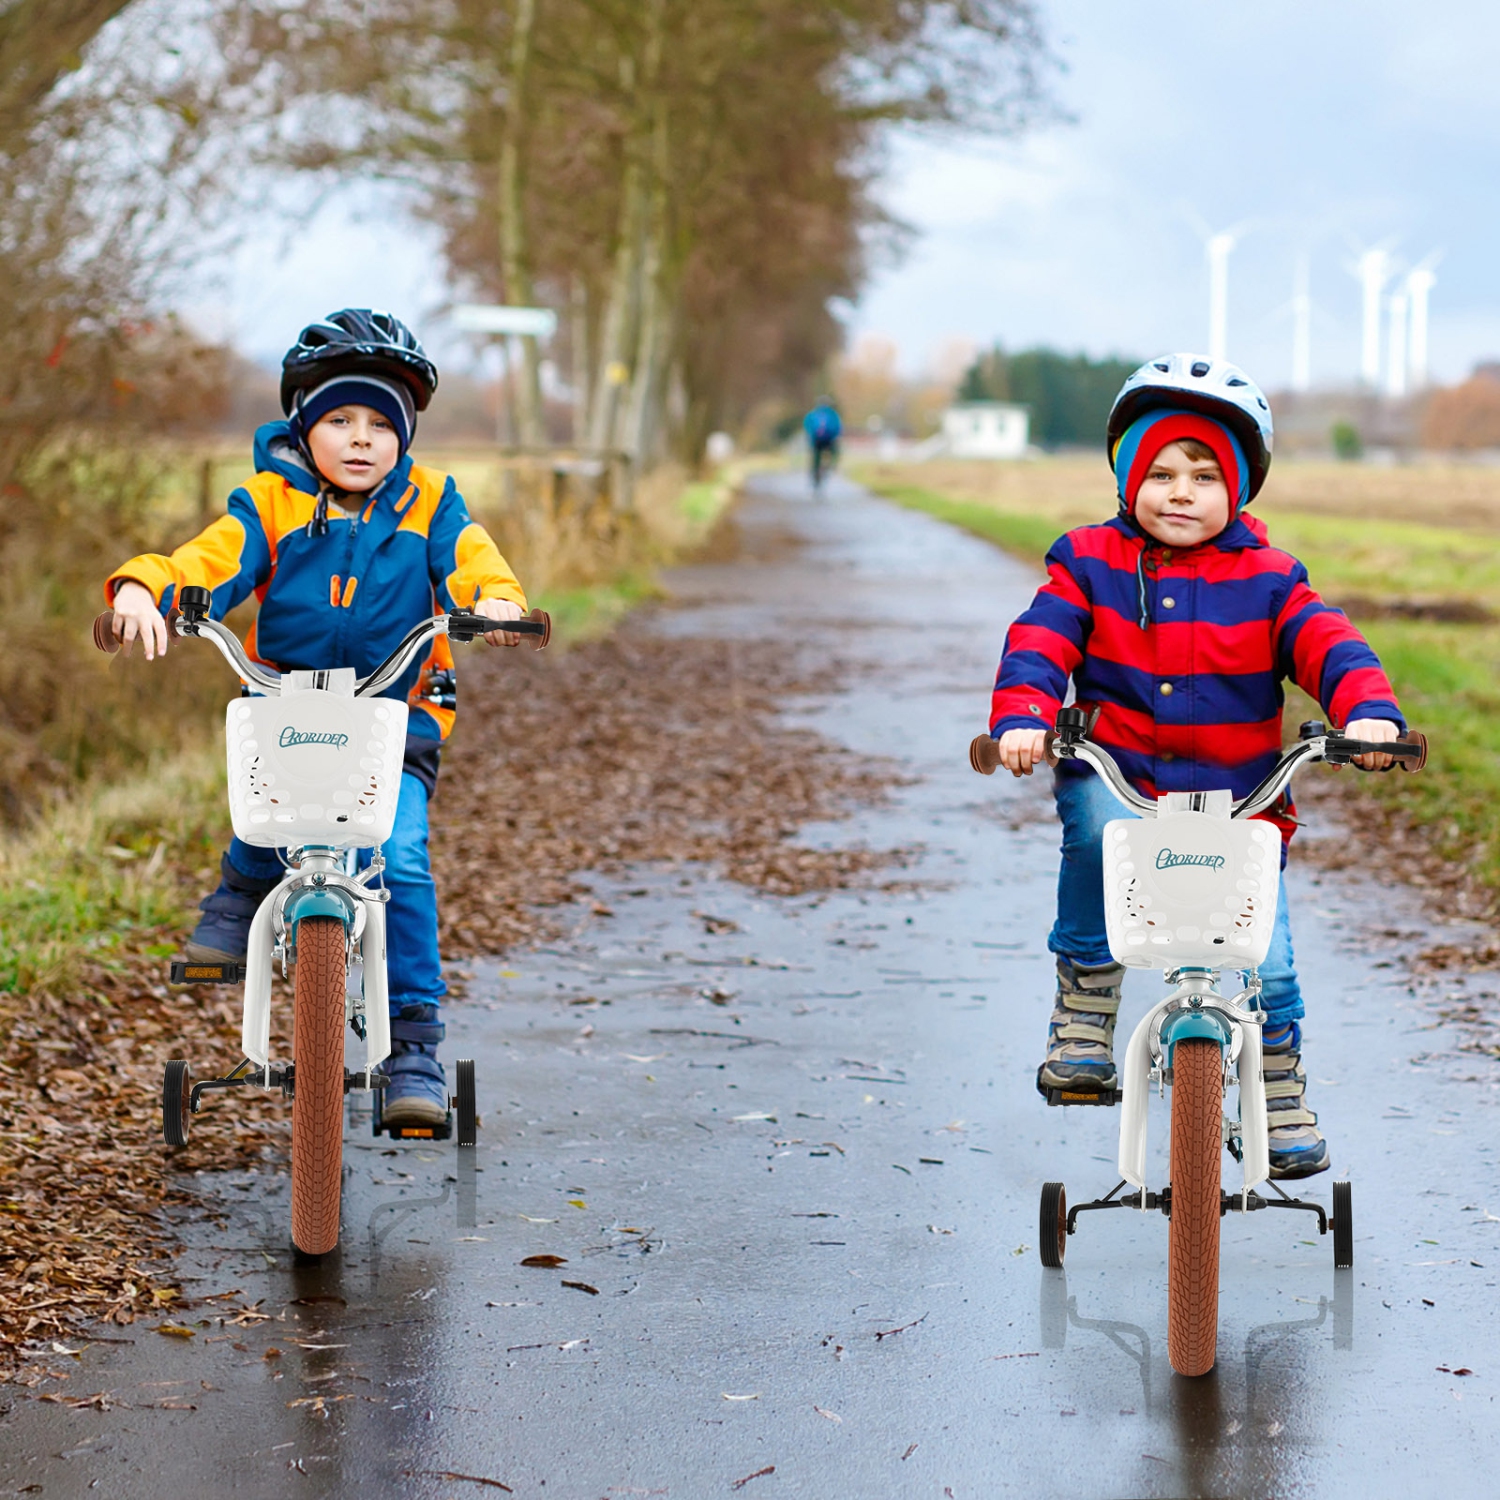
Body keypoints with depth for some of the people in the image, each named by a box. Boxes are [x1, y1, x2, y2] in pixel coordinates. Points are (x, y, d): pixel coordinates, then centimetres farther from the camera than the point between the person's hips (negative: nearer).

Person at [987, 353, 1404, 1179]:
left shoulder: (1264, 580, 1)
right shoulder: (1090, 564, 2)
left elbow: (1325, 645, -9)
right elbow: (1039, 641, -10)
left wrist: (1369, 710, -30)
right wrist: (1022, 716, -30)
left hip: (1237, 800, 1)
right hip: (1117, 773, -1)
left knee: (1262, 960, -8)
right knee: (1098, 825, -36)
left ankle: (1282, 1096, 20)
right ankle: (1084, 1003, -16)